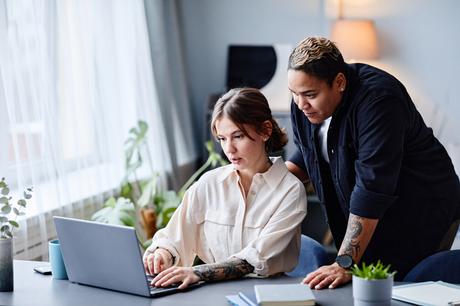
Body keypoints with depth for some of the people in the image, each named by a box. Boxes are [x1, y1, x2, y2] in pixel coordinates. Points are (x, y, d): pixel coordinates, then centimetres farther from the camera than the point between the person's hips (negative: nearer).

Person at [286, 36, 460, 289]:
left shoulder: (377, 100, -28)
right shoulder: (304, 100, -4)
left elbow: (371, 188, -32)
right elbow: (305, 158, 13)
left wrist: (344, 264, -34)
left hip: (421, 212, -7)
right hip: (364, 217, 7)